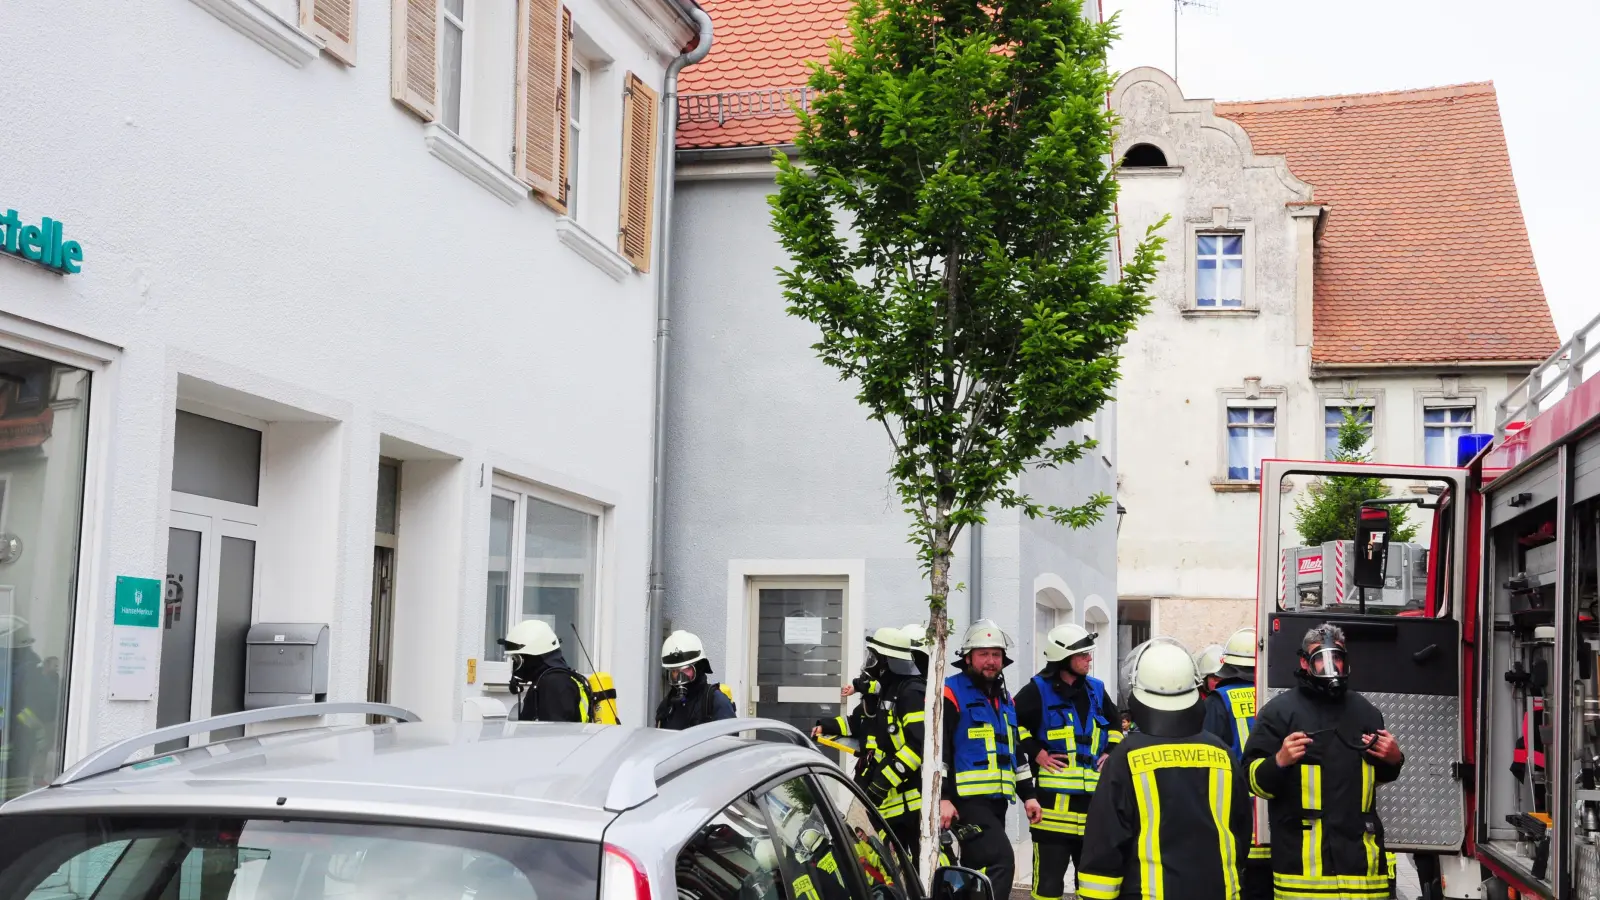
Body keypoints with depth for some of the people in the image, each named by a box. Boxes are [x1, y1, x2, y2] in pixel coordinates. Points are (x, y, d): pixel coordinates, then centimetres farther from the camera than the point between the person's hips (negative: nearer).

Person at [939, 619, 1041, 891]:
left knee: (976, 870, 12)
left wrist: (1028, 794, 19)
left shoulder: (1004, 698, 20)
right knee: (1001, 860, -22)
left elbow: (1015, 751, 26)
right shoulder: (951, 693, -6)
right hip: (966, 799, -8)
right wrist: (942, 796, -19)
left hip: (997, 800, 8)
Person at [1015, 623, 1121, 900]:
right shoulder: (1038, 690, -6)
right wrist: (1035, 752, -9)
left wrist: (1110, 752, 15)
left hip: (1092, 797, 6)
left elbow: (1115, 722, 28)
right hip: (1055, 797, -6)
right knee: (1049, 877, -3)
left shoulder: (1095, 689, 12)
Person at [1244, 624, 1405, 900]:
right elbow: (1253, 779, -4)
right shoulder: (1280, 711, -1)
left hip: (1360, 853, 5)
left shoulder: (1365, 712, 15)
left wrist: (1393, 760, 8)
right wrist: (1279, 761, -22)